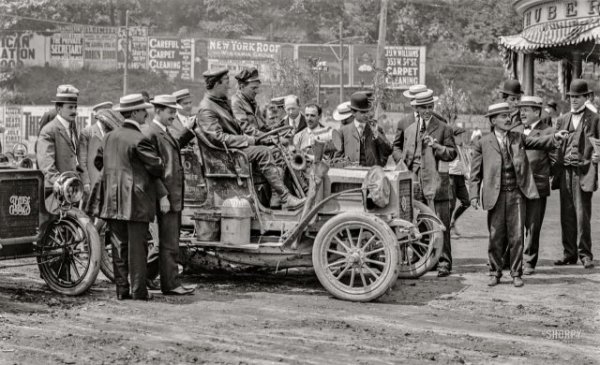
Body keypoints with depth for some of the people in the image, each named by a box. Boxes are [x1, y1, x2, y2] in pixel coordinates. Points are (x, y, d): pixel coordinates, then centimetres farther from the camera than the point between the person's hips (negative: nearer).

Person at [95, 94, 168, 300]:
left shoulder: (109, 137, 9)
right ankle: (138, 290, 2)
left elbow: (98, 163, 18)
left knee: (119, 245, 9)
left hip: (112, 201, 6)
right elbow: (156, 166, -11)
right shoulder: (139, 140, -12)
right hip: (136, 200, -6)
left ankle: (122, 290, 11)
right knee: (137, 246, -1)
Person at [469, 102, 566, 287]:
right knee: (496, 236, 4)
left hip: (516, 194, 2)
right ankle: (495, 273, 18)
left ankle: (516, 274, 10)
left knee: (516, 236, 1)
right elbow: (476, 172, 3)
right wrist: (474, 194, -4)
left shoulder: (518, 138, 11)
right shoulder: (483, 143, 3)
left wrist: (555, 137, -18)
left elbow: (539, 142, 0)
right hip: (496, 195, -1)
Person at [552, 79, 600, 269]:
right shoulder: (562, 120, 16)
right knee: (567, 215, 6)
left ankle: (585, 254, 2)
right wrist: (554, 167, 6)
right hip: (564, 171, 4)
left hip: (584, 171, -4)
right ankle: (569, 253, 12)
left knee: (582, 215, -6)